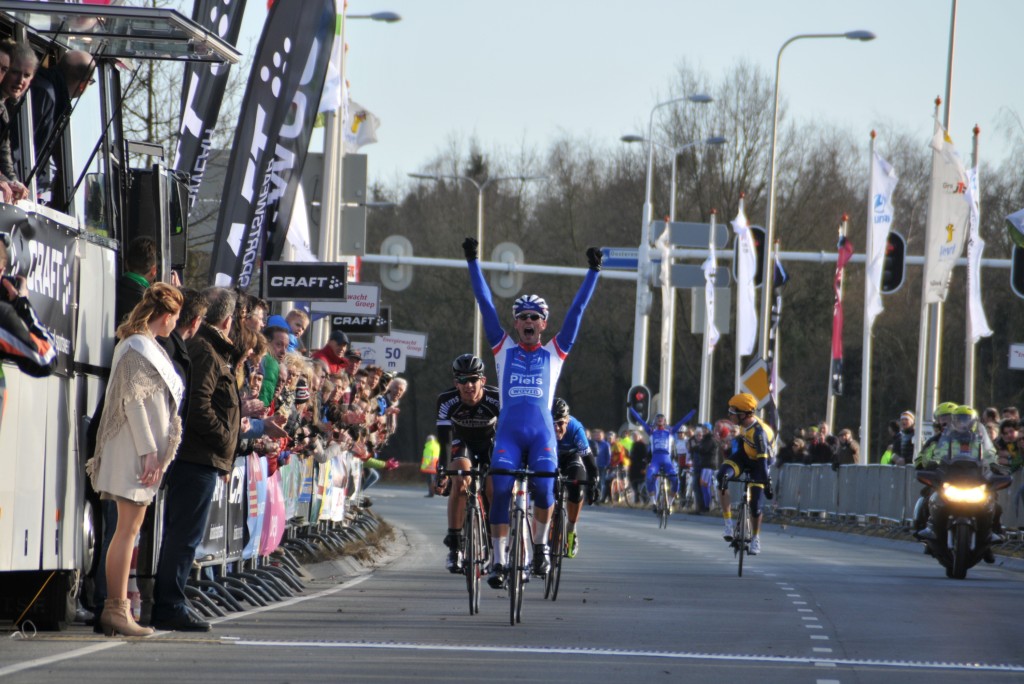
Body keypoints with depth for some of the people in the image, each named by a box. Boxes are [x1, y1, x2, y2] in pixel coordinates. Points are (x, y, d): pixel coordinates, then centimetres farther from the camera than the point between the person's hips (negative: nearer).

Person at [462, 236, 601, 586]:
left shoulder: (554, 352, 13)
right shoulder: (504, 349, 14)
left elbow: (576, 310, 13)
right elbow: (485, 305, 12)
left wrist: (593, 271, 11)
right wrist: (473, 262, 10)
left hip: (542, 433, -1)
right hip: (508, 431, 1)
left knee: (544, 490, -18)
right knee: (500, 492, -9)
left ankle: (540, 544, 7)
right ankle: (499, 560, -1)